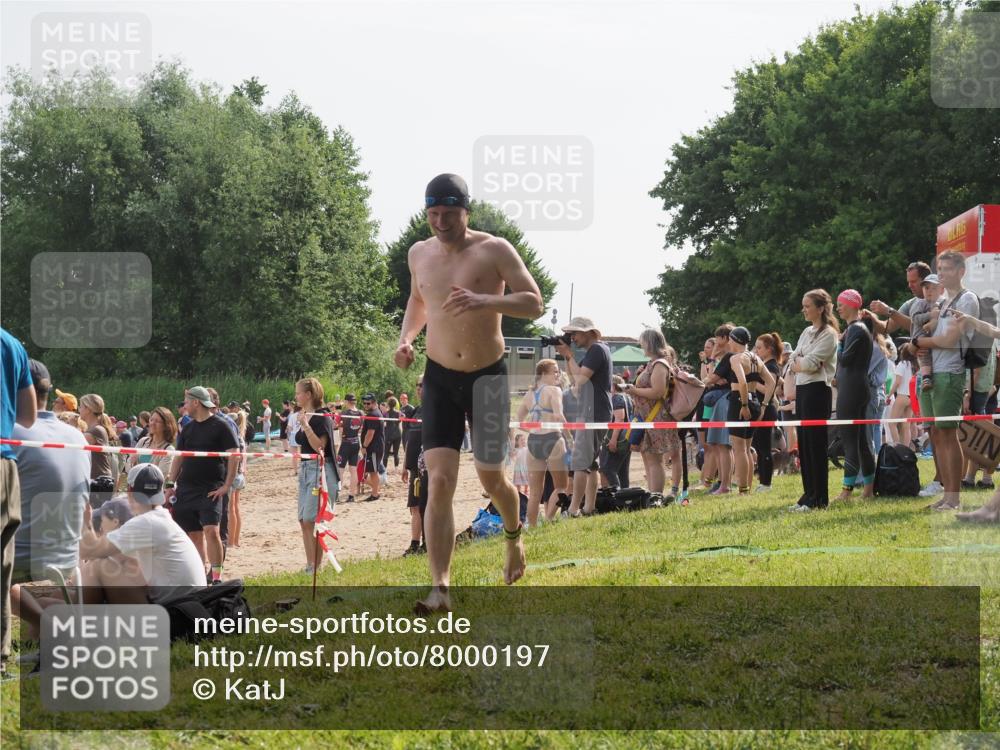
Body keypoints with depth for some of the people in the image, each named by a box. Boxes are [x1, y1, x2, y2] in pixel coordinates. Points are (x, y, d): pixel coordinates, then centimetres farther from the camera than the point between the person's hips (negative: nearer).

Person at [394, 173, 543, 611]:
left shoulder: (494, 250, -9)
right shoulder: (419, 254, 5)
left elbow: (534, 303, -13)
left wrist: (485, 301, -30)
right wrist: (405, 338, 3)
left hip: (487, 377, -2)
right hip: (439, 378, 2)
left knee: (491, 477, 5)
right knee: (440, 480, -11)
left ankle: (513, 536, 40)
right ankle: (440, 587, -15)